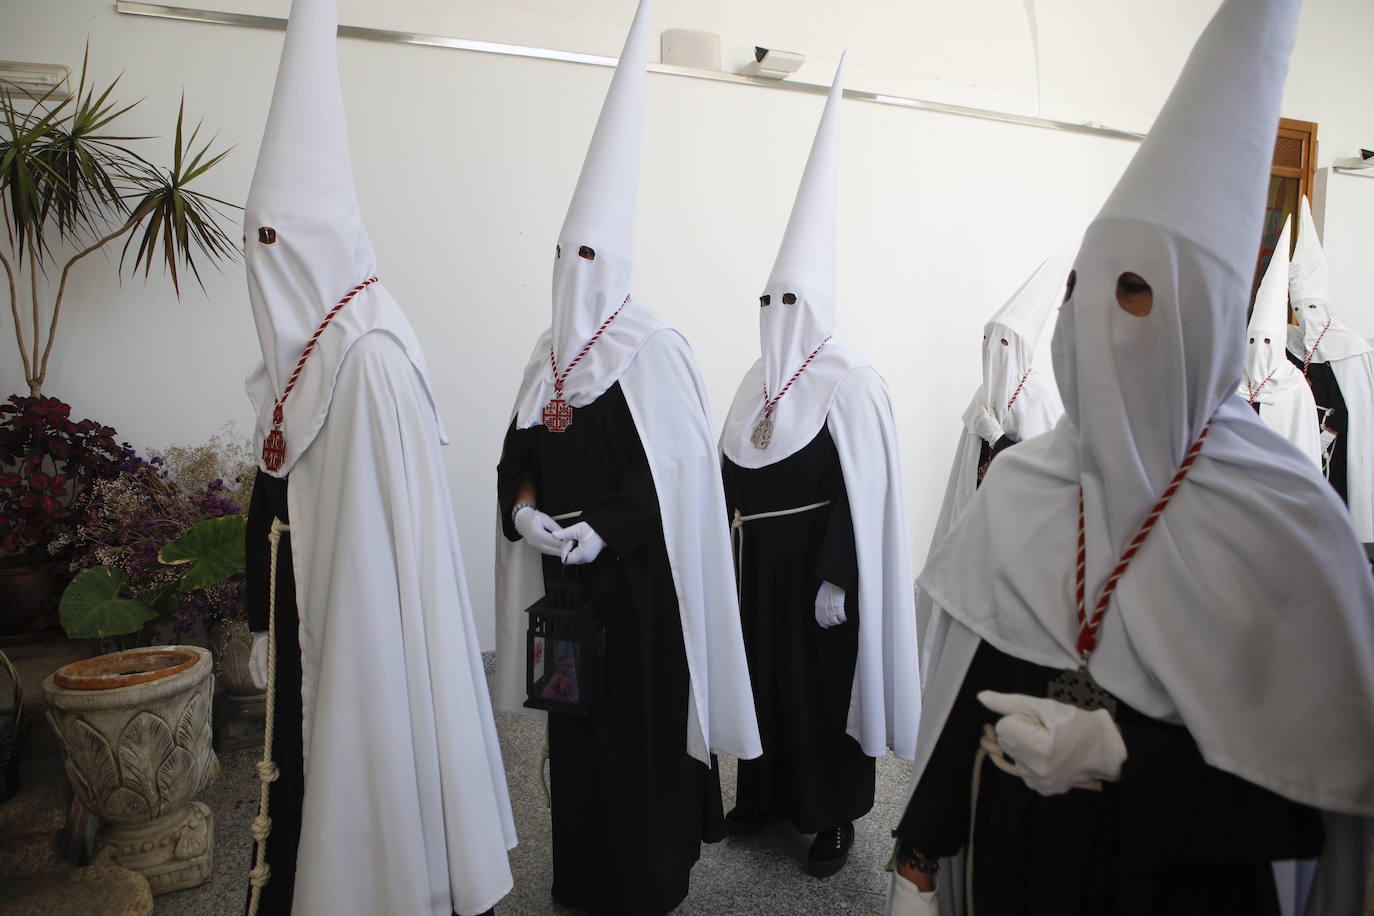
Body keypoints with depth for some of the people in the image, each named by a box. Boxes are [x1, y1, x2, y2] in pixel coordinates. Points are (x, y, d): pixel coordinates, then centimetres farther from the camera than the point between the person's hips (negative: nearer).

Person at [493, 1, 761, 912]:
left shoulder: (654, 352, -10)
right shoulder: (552, 354, 11)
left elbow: (668, 477, -15)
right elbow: (519, 452, 11)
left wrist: (591, 533, -18)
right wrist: (525, 510, -7)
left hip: (637, 581, -6)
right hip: (566, 575, 6)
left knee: (640, 723, 4)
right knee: (575, 722, 14)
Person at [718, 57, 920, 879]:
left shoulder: (853, 384, -12)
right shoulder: (760, 382, 8)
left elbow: (863, 495, -16)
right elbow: (732, 476, 11)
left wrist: (835, 579, -17)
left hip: (819, 564, -6)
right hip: (761, 563, 7)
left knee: (825, 678, 5)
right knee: (764, 671, 15)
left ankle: (835, 814, 23)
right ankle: (768, 792, 33)